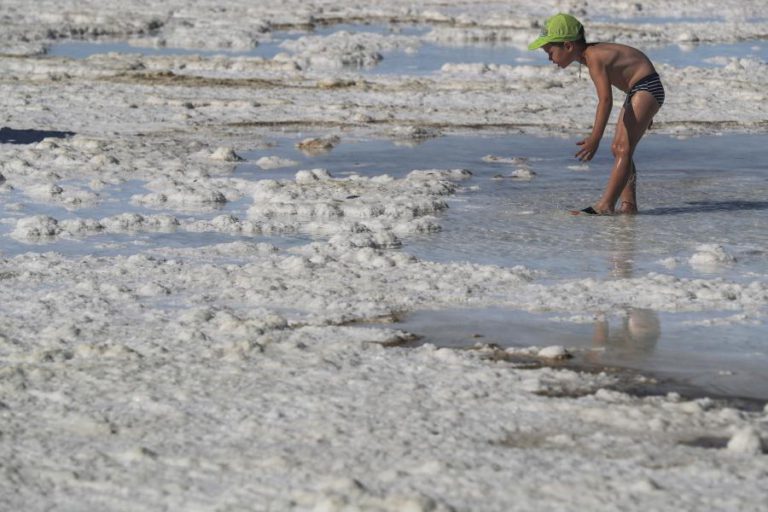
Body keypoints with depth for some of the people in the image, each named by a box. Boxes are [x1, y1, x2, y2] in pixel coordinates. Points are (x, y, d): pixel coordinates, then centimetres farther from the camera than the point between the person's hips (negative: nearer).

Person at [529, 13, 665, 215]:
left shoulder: (594, 58, -25)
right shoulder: (591, 52, 5)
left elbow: (606, 100, -36)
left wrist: (595, 138, -43)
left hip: (647, 87, -11)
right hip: (636, 90, 11)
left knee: (623, 148, -17)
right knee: (618, 148, 10)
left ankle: (605, 206, -24)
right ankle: (628, 205, 10)